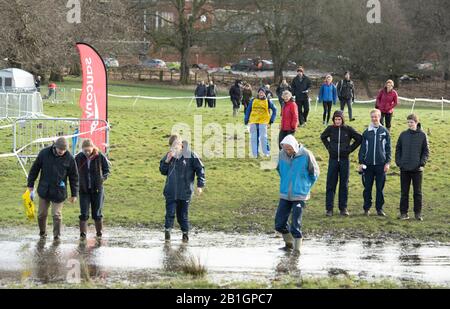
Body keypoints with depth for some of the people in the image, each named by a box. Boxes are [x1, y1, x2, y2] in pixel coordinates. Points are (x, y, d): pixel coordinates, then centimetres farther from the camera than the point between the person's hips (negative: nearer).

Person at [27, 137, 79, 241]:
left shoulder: (69, 159, -8)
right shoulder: (44, 153, -6)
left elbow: (74, 178, 0)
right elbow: (34, 169, 5)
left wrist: (74, 194, 0)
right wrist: (30, 185, 7)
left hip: (59, 192, -2)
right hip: (44, 190, 2)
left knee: (57, 215, -3)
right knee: (42, 214, 10)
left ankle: (57, 236, 10)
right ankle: (42, 233, 29)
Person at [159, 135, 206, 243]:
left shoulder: (190, 156, -6)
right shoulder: (169, 156, 5)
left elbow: (200, 169, -2)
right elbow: (163, 171, 10)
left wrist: (200, 185, -6)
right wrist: (167, 161, -8)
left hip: (185, 191, -2)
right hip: (171, 192, 2)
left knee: (183, 214, 7)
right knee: (170, 213, -8)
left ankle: (185, 233, 21)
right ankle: (168, 230, 1)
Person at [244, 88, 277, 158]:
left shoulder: (268, 101, 4)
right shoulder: (253, 101, 10)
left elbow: (274, 110, 7)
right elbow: (248, 110, 14)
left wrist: (271, 120, -1)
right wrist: (246, 120, 8)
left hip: (263, 122, -3)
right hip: (253, 122, 3)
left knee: (263, 137, -9)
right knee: (254, 138, 2)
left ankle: (266, 152, 2)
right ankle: (255, 154, 9)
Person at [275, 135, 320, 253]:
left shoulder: (306, 155, -11)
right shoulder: (282, 154, -1)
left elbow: (315, 172, 3)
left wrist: (306, 186, 6)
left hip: (300, 196, -4)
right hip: (284, 195, 4)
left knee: (296, 225, -8)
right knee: (279, 223, 5)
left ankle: (297, 249, 3)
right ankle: (289, 243, 27)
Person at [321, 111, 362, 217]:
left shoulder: (348, 129, -4)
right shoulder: (330, 129, 0)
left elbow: (359, 139, 6)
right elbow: (323, 137, 18)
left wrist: (351, 149, 1)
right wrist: (329, 147, 8)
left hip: (344, 160, 0)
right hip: (333, 159, 0)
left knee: (344, 185, 5)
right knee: (330, 185, -1)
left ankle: (343, 208, 12)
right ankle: (329, 208, 3)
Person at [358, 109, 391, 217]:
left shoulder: (385, 132, 4)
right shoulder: (366, 133, 6)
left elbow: (388, 148, 5)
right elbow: (362, 148, 9)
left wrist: (388, 162, -2)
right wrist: (361, 162, 4)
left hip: (381, 164, -1)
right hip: (368, 164, 1)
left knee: (380, 188, 3)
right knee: (367, 187, 3)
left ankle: (380, 208, 10)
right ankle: (367, 208, 10)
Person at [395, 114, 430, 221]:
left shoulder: (422, 135, 0)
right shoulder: (403, 135, 5)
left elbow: (426, 151, 2)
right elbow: (398, 149, 10)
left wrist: (422, 163, -8)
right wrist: (398, 162, -1)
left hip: (417, 169, -2)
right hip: (404, 168, 2)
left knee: (418, 192, 4)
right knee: (404, 192, 6)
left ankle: (418, 213, 11)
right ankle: (403, 213, 11)